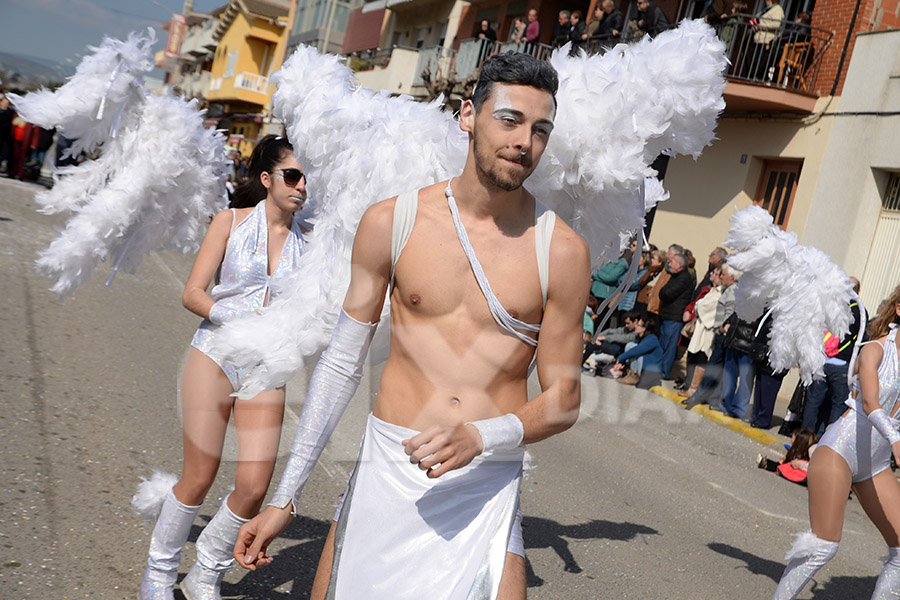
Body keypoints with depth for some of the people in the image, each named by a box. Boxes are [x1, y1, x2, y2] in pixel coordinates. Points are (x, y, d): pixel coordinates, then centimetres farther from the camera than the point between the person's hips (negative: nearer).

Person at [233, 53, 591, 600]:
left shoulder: (562, 251, -5)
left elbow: (564, 400, 0)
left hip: (486, 496, 0)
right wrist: (286, 498, 4)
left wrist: (479, 437, -20)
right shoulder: (391, 222, -2)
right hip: (385, 477, 1)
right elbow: (343, 362, 4)